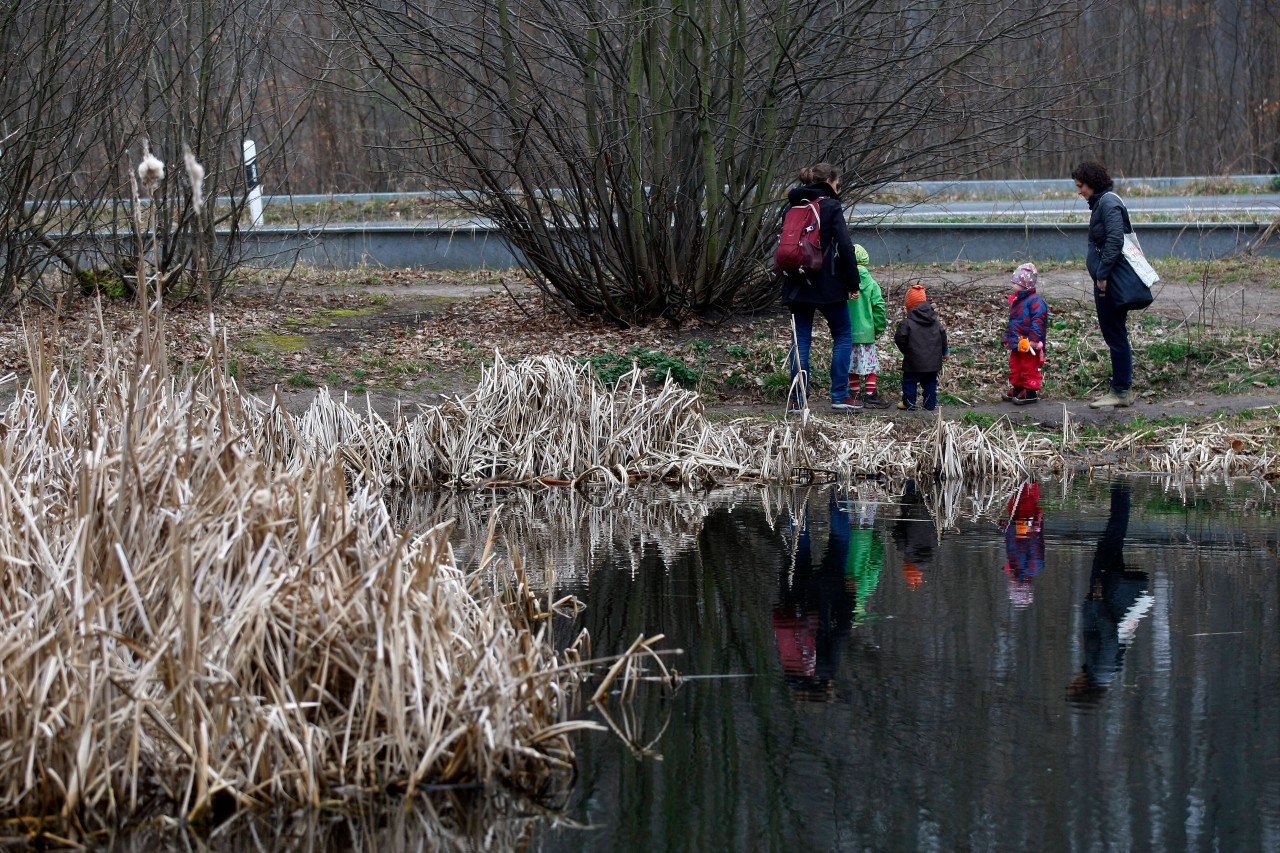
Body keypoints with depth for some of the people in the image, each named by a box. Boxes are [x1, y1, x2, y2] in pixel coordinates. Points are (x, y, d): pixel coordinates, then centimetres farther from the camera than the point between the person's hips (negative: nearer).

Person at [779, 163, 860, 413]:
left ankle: (797, 399, 2)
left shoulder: (794, 207, 11)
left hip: (797, 286, 5)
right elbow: (845, 246, -13)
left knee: (801, 340, 8)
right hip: (827, 285, -5)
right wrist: (853, 283, -8)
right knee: (843, 336, 8)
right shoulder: (831, 207, -7)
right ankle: (839, 395, 2)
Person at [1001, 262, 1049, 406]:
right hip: (1016, 344, 10)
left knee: (1029, 368, -2)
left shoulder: (1035, 301, -17)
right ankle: (1017, 388, 29)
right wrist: (1007, 338, 24)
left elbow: (1038, 321, -24)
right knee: (1015, 367, 17)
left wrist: (1033, 339, -29)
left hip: (1028, 344, -10)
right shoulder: (1016, 301, 15)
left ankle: (1031, 392, 4)